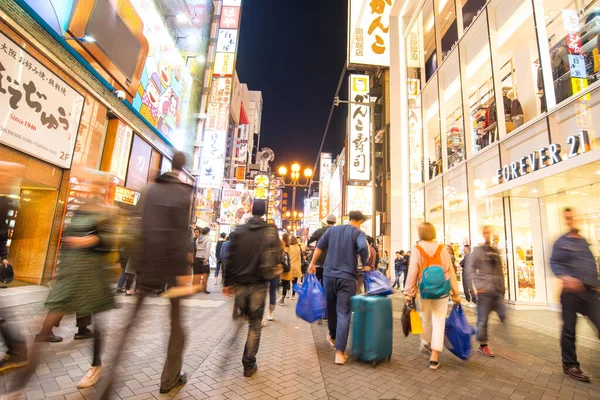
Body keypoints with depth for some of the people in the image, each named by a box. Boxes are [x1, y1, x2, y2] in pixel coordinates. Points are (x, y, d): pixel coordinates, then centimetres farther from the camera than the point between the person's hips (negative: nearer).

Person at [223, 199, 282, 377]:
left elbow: (230, 258, -1)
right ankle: (249, 365, 16)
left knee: (243, 316, 27)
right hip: (258, 284, -2)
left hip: (239, 282, 3)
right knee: (255, 325, 9)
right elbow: (278, 257, -6)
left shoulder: (238, 231, -2)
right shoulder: (271, 231, -8)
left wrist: (227, 282, 6)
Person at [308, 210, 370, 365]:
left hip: (329, 274, 4)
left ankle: (332, 336, 43)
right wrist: (365, 264, -5)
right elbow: (363, 247, -21)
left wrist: (313, 263, 20)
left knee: (331, 308, 21)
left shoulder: (332, 229, 11)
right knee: (343, 313, -1)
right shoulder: (358, 233, -2)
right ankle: (340, 352, -2)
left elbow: (319, 246, 11)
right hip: (347, 277, -4)